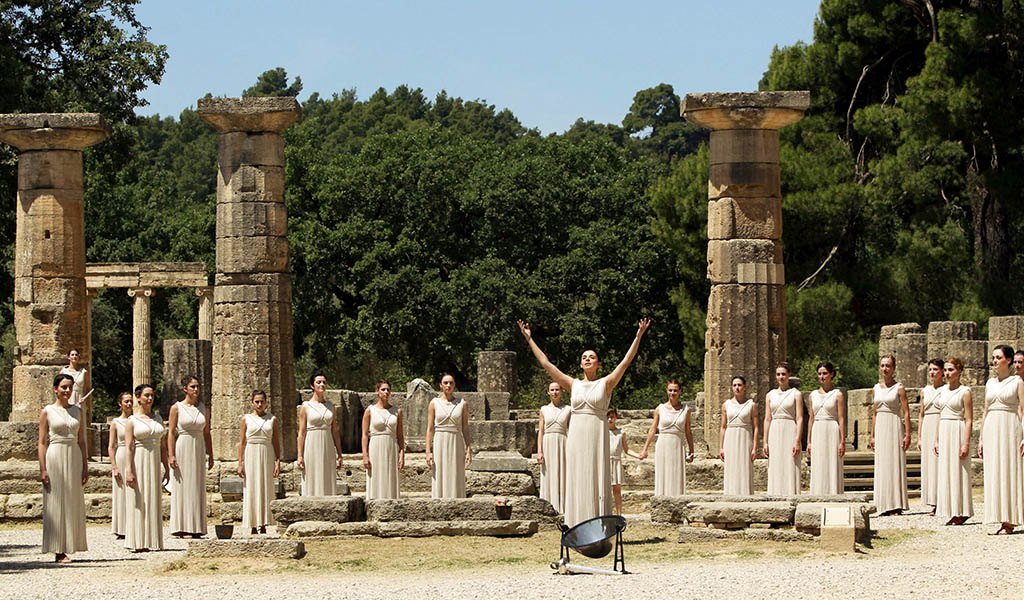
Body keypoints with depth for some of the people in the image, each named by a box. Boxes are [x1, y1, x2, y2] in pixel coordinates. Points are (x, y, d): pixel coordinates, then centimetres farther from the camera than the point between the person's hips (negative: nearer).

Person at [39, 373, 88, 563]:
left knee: (73, 503, 3)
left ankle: (68, 548, 8)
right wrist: (43, 469, -10)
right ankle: (58, 551, -2)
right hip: (54, 457, -4)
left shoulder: (77, 411, 12)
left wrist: (85, 466, 9)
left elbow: (81, 440, 14)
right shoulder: (47, 411, 0)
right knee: (56, 503, -3)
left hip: (74, 457, 4)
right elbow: (42, 442, -3)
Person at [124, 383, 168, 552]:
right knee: (138, 502, -4)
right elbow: (128, 447, -9)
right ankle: (137, 543, -3)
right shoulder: (132, 421, -3)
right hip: (138, 462, -5)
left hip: (154, 463, 5)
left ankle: (151, 541, 9)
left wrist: (166, 468, 12)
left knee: (153, 502, 5)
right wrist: (128, 471, -17)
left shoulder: (157, 419, 13)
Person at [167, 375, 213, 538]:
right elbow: (171, 433, -5)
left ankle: (196, 528, 6)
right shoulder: (177, 408, -2)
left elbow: (207, 433, 13)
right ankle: (180, 528, -3)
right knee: (181, 488, -4)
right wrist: (171, 455, -13)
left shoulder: (204, 409, 10)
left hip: (198, 451, 4)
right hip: (182, 449, -4)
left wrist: (210, 455, 10)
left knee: (197, 489, 3)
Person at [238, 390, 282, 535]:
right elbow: (242, 442, 3)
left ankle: (263, 525, 2)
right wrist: (240, 463, -3)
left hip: (267, 456, 1)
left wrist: (278, 462, 0)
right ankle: (253, 527, 0)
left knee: (266, 489, 0)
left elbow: (276, 442, 7)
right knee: (251, 489, -2)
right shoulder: (246, 419, 4)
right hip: (251, 455, -1)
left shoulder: (272, 419, 7)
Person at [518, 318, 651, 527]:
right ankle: (577, 528, 5)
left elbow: (626, 361, -4)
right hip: (576, 437, 3)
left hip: (597, 438, -3)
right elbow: (546, 364, 10)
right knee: (577, 483, 3)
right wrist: (529, 340, 9)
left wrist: (638, 337, -12)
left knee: (597, 483, -3)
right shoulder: (573, 384, 10)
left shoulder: (605, 384, 3)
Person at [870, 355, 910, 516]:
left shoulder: (899, 388, -3)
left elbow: (906, 413, -6)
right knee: (882, 466, 3)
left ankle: (897, 505, -5)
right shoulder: (876, 389, 12)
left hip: (894, 427, -5)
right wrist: (872, 435, 15)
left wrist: (907, 434, -12)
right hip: (880, 429, 5)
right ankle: (885, 505, 5)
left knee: (895, 464, -6)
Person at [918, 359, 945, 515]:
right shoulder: (925, 391, 14)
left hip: (942, 429, -6)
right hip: (927, 429, 6)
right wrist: (919, 437, 13)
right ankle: (934, 505, 6)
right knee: (929, 465, 3)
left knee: (941, 465, -8)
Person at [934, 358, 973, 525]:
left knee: (957, 471, -5)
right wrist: (935, 440, 12)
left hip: (958, 433, -7)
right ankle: (951, 513, 10)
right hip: (943, 433, 7)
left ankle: (961, 512, -1)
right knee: (945, 472, 6)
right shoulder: (942, 391, 13)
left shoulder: (964, 392, -7)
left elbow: (969, 420, -10)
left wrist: (966, 444, -16)